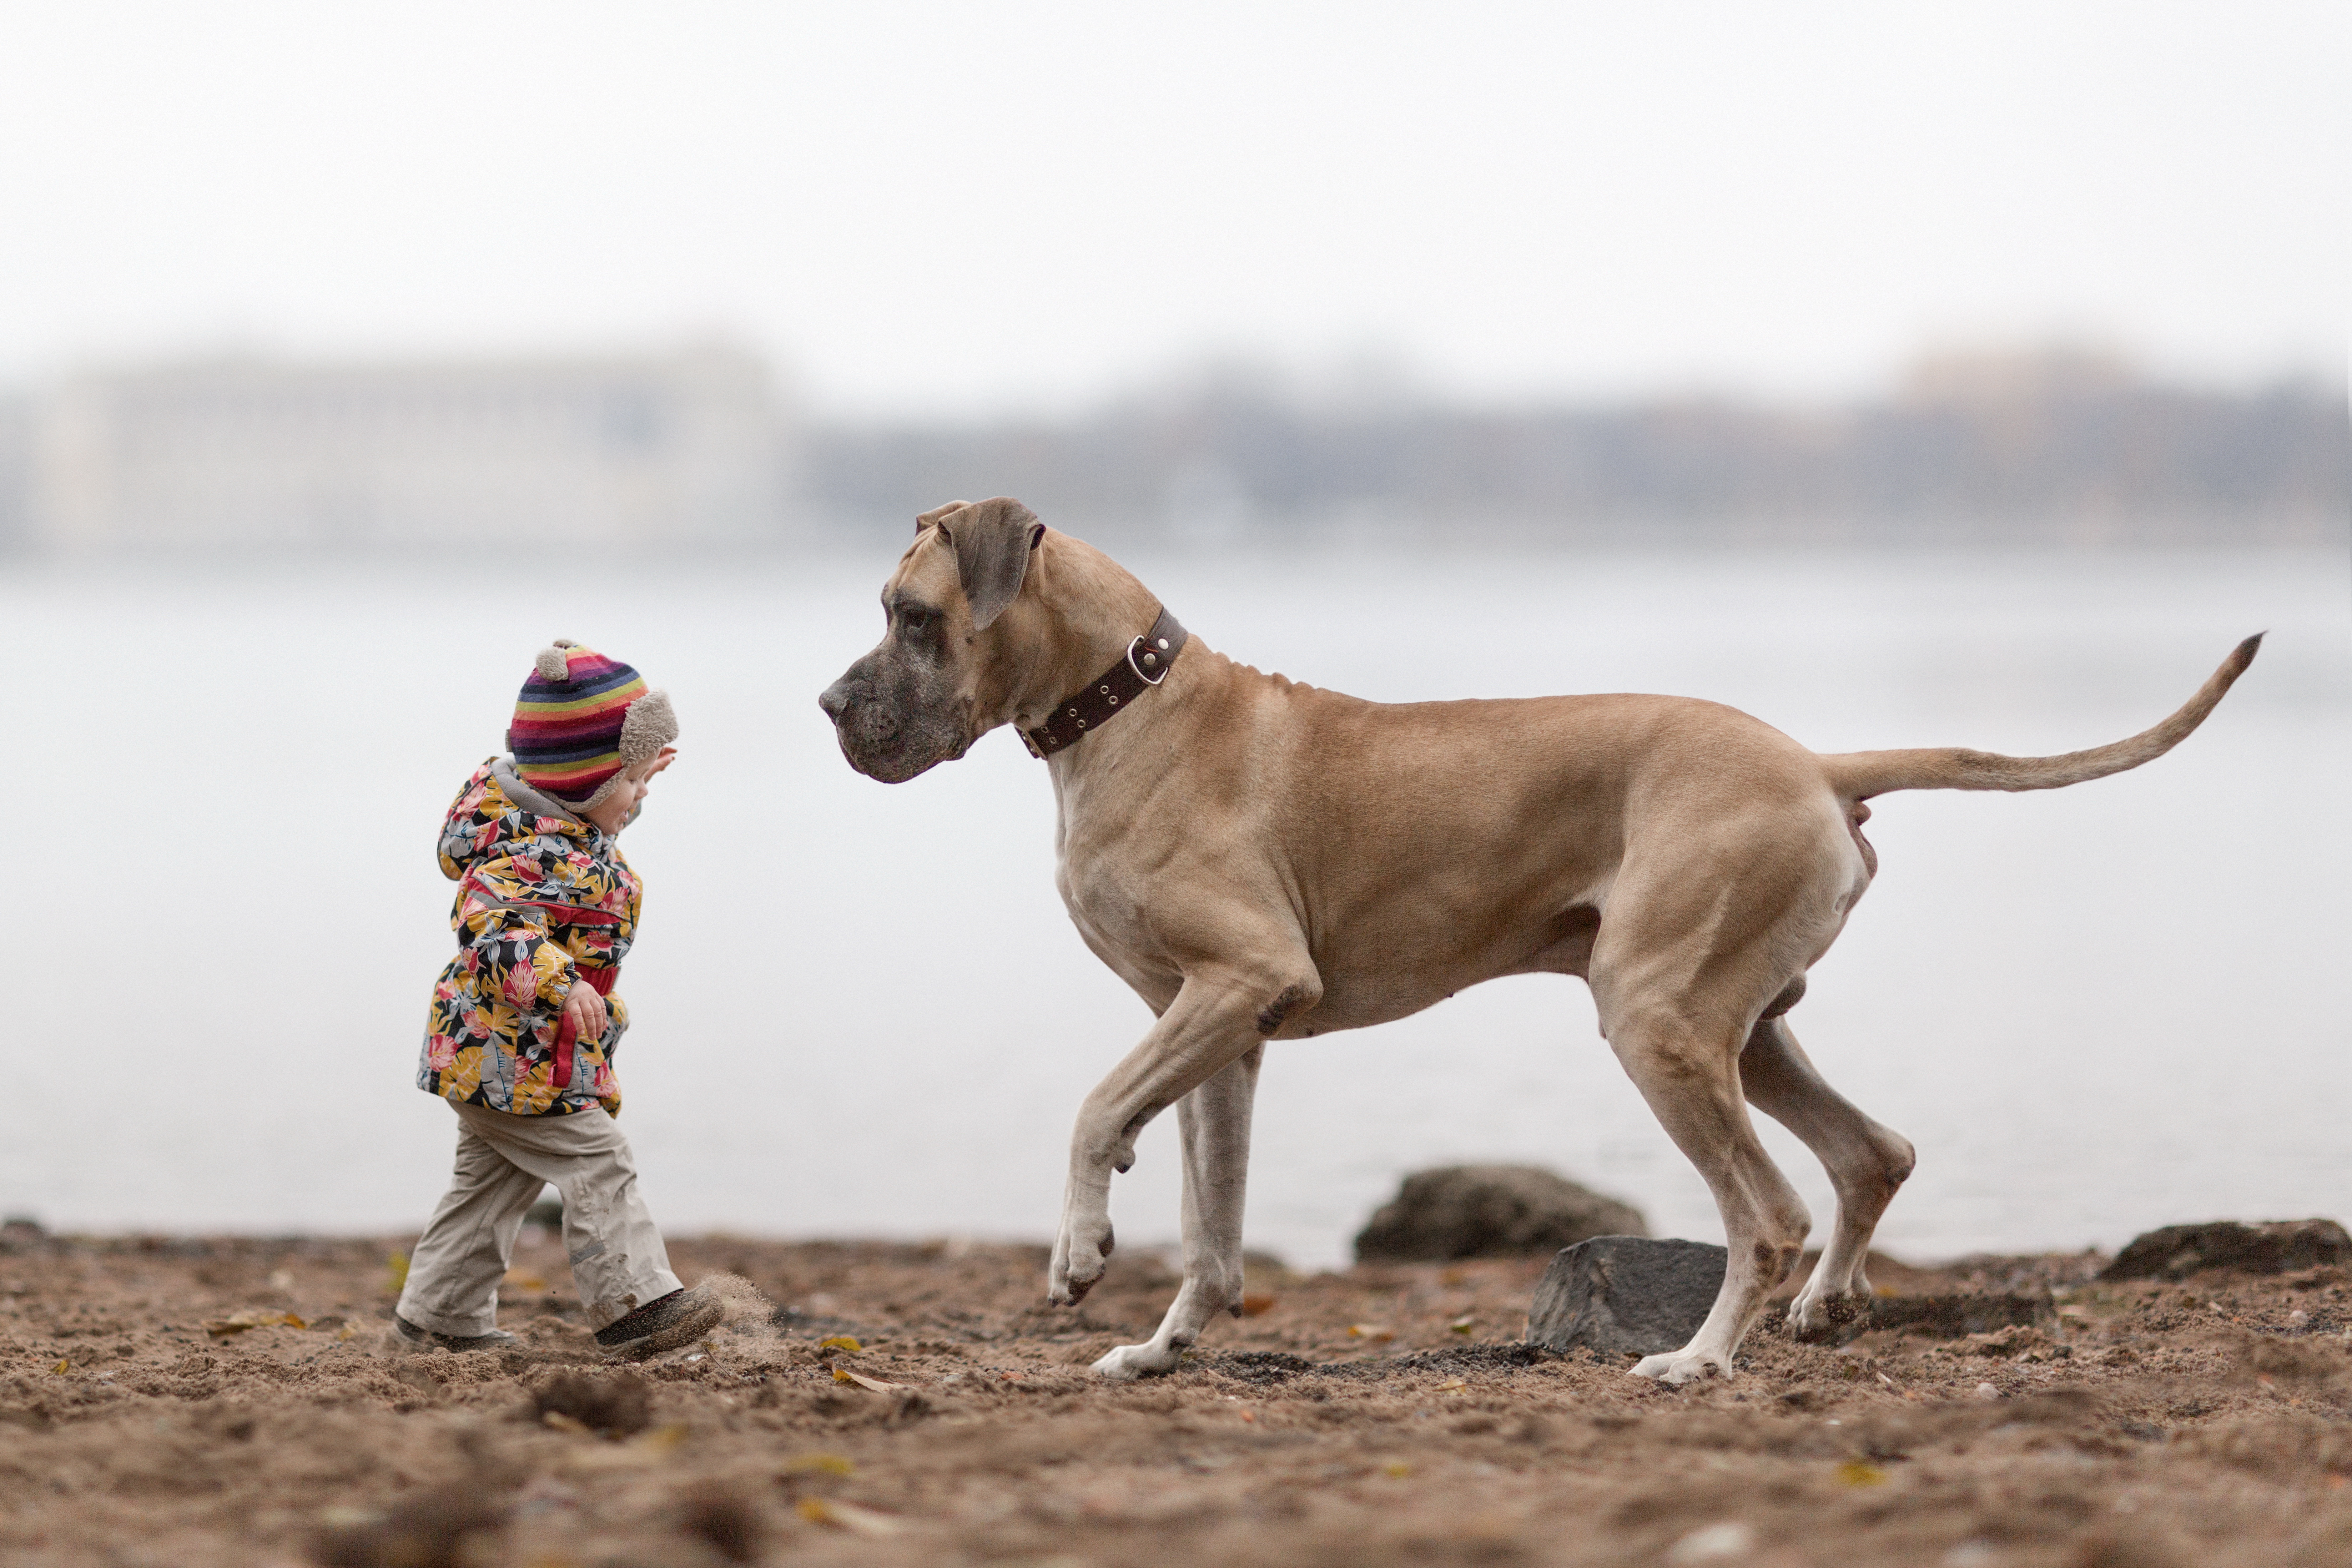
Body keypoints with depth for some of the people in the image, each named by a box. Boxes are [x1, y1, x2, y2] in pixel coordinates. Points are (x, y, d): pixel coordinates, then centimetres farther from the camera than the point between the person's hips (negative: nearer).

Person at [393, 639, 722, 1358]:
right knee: (596, 1163, -12)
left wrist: (633, 767, 41)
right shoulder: (536, 854, -27)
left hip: (486, 1053, 11)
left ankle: (438, 1314, 26)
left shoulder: (565, 827, 5)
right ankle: (636, 1304, -14)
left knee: (493, 1181, 18)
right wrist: (560, 982, -54)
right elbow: (492, 925, -42)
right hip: (511, 1053, -11)